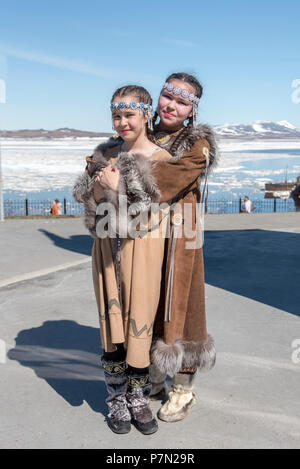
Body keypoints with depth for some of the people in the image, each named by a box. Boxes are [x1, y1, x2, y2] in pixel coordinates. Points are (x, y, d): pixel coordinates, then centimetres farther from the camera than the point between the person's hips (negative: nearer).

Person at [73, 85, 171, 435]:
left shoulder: (160, 159, -5)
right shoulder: (105, 152, 9)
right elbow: (87, 199, 9)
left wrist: (116, 188, -17)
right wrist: (100, 188, -12)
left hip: (142, 248, -3)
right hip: (107, 246, 4)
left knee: (139, 321, 1)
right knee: (111, 320, 8)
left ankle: (138, 397, 20)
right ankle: (117, 397, 22)